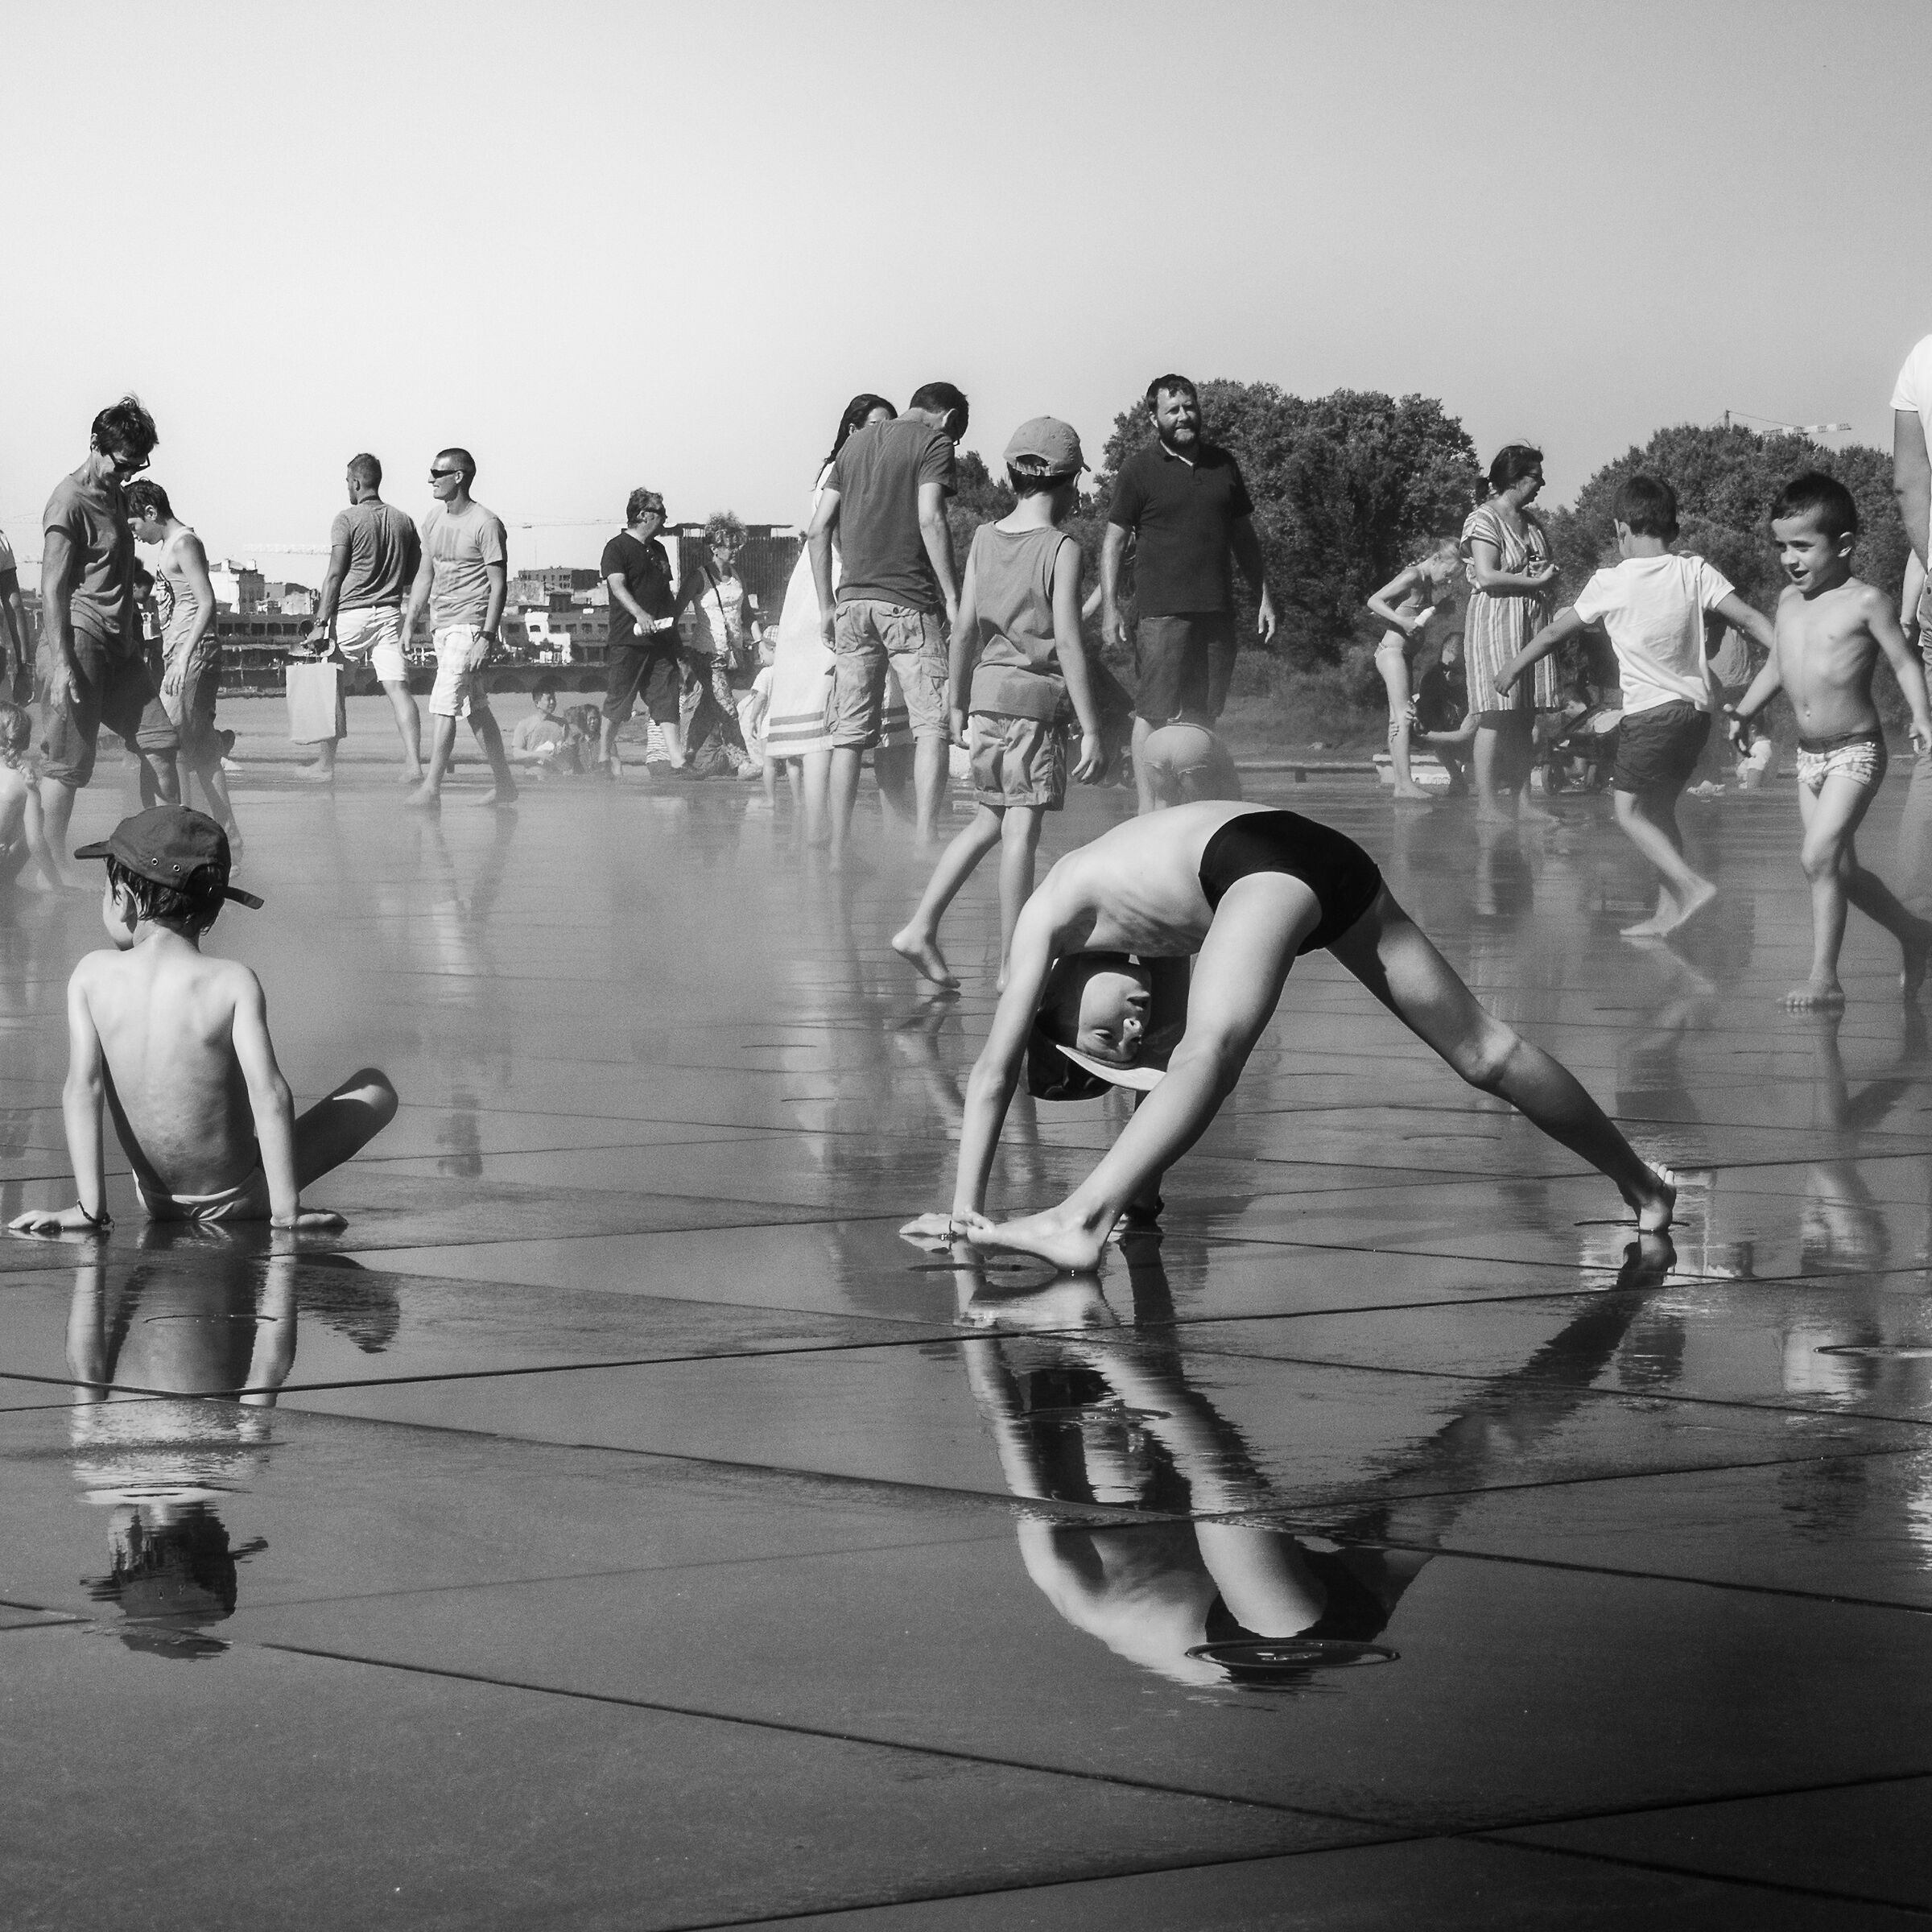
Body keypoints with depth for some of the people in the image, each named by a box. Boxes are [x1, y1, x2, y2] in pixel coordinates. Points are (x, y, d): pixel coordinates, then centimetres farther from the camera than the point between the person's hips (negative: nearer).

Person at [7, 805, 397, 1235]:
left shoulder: (92, 974, -11)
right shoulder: (232, 982, -19)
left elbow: (82, 1087, -18)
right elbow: (268, 1091, -26)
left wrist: (89, 1207, -17)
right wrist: (286, 1211, -22)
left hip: (157, 1199, 4)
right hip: (238, 1200, -4)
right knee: (376, 1089, 12)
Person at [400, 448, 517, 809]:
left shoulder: (486, 524, -11)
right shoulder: (434, 519, 11)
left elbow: (499, 585, -13)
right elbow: (425, 575, 19)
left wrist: (487, 637, -19)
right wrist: (409, 623, 14)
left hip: (470, 626, -8)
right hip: (441, 625, 8)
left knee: (443, 705, -14)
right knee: (475, 708, 12)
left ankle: (431, 789, -15)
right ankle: (504, 784, 20)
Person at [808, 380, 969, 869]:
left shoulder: (855, 443, 18)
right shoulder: (933, 442, -1)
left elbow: (818, 528, 13)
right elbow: (930, 520, -14)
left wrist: (826, 604, 16)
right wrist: (952, 596, -12)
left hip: (853, 601, 6)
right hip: (909, 600, -6)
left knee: (850, 732, 7)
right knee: (932, 723, -6)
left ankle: (837, 853, 5)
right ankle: (926, 843, -17)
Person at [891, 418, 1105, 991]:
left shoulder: (984, 538, 6)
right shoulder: (1062, 550, -10)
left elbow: (965, 629, 9)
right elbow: (1068, 644, -14)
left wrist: (958, 704, 19)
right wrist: (1091, 730, -12)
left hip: (986, 687, 6)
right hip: (1035, 693, -6)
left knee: (991, 820, 18)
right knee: (1021, 829, -4)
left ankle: (920, 928, 11)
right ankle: (1013, 967, -3)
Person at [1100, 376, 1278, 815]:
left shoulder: (1223, 465, 15)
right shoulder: (1139, 470, 1)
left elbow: (1244, 536, 22)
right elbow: (1113, 540, -1)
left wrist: (1264, 597, 17)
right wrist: (1109, 608, -10)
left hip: (1217, 612, 5)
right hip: (1162, 612, -5)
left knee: (1203, 716, 7)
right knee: (1153, 714, -7)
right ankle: (1148, 808, -5)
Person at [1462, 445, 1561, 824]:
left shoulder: (1530, 521, 18)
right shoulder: (1483, 520, -7)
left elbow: (1550, 571, 24)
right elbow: (1487, 576, -18)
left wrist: (1548, 577, 1)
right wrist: (1535, 581, -11)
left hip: (1533, 621, 8)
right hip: (1495, 619, -8)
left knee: (1525, 718, 5)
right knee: (1496, 715, -11)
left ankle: (1520, 799, 7)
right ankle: (1486, 803, -10)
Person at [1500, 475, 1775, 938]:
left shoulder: (1610, 584, -4)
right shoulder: (1695, 572, 3)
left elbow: (1556, 632, 9)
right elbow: (1749, 619, -4)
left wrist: (1513, 667, 23)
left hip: (1650, 712, -5)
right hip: (1697, 710, 6)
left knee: (1630, 811, 1)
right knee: (1661, 808, 16)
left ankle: (1691, 885, -17)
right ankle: (1668, 911, 14)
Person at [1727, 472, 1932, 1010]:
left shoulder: (1865, 601, -10)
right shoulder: (1789, 600, 9)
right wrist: (1744, 711, 16)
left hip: (1855, 750, -7)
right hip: (1809, 755, 7)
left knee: (1819, 856, -19)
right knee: (1841, 870, 11)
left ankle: (1824, 978, -14)